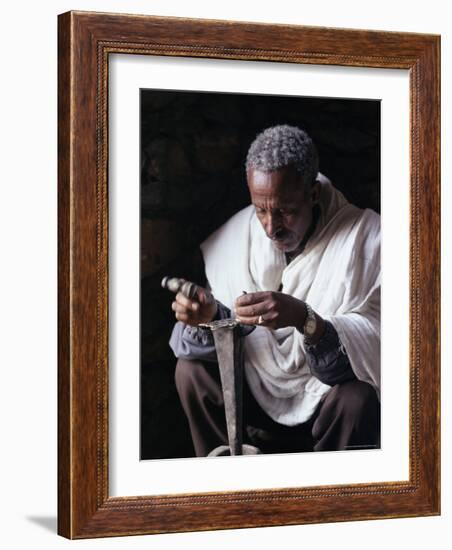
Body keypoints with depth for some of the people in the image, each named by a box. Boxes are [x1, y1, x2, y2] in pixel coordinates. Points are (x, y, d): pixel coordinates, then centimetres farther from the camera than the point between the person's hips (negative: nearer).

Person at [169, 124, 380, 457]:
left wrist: (304, 318, -42)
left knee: (357, 398, -33)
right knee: (191, 370, -15)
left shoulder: (364, 236, -18)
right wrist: (208, 315, -27)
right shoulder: (236, 234, -6)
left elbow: (373, 343, -25)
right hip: (258, 391, 4)